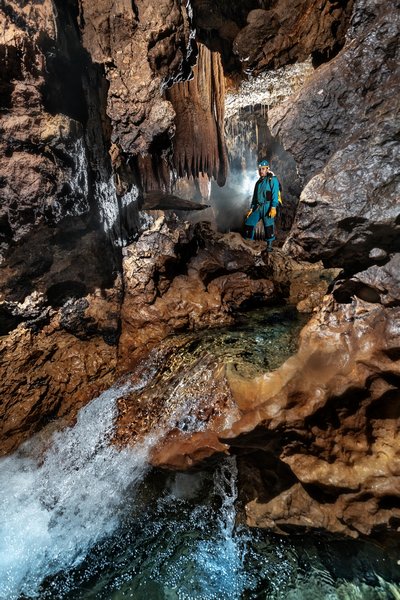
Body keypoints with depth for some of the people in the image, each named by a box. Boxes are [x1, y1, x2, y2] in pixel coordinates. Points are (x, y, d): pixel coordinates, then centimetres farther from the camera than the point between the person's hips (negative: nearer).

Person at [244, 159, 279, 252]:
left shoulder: (273, 180, -1)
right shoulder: (258, 182, 20)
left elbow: (275, 194, -11)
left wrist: (273, 208, -21)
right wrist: (251, 209, 15)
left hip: (267, 207, -6)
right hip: (257, 207, 6)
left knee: (268, 226, -5)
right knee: (249, 223, 1)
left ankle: (269, 245, 6)